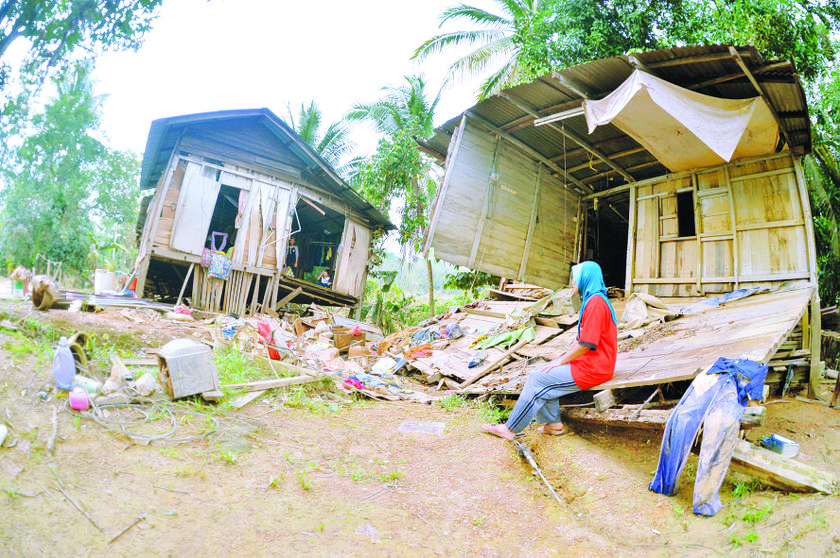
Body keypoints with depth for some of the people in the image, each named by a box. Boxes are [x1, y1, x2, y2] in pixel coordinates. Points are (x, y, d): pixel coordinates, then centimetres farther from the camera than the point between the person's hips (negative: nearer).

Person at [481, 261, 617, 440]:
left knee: (538, 379, -11)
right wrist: (563, 359, 10)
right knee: (542, 373, 7)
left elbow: (586, 344, -23)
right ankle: (553, 423, 11)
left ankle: (510, 428, -1)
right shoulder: (591, 300, 16)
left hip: (591, 369, -10)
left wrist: (560, 362, -12)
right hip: (586, 362, 10)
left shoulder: (595, 303, -19)